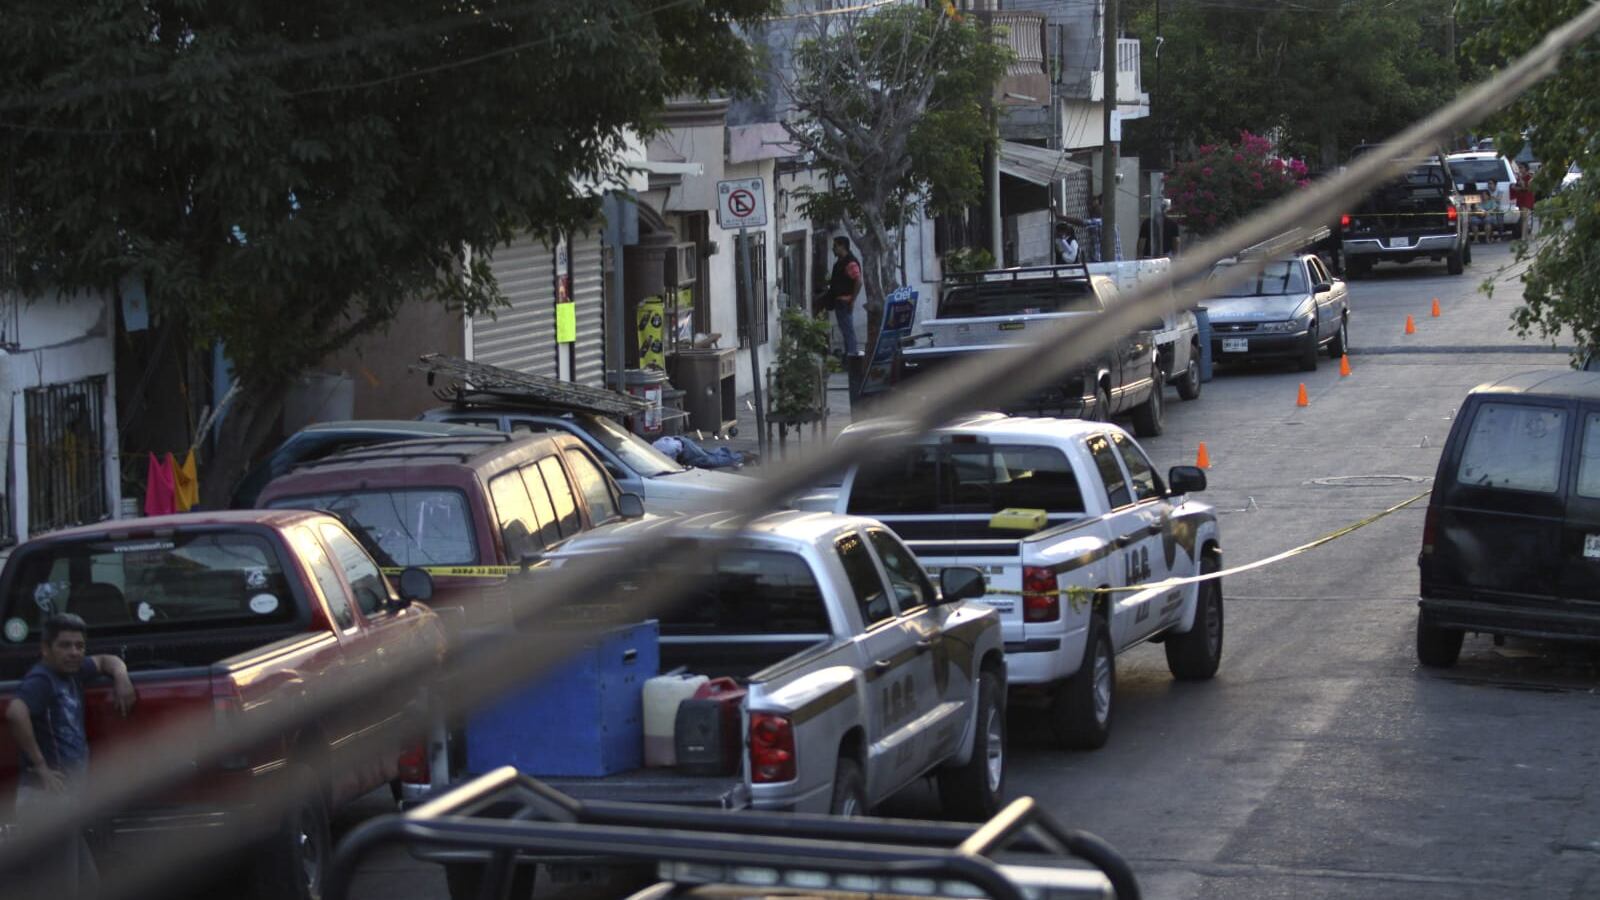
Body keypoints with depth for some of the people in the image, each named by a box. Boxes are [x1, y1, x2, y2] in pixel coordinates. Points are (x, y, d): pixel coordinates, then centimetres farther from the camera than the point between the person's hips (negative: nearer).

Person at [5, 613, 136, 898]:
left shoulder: (70, 672, 13)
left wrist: (120, 676, 10)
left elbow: (105, 660, 33)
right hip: (48, 798, -10)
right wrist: (40, 766, -27)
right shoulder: (41, 679, -14)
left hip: (65, 797, 10)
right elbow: (15, 714, -34)